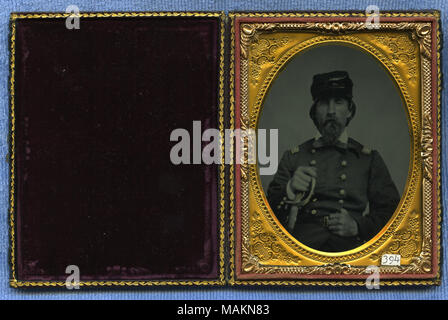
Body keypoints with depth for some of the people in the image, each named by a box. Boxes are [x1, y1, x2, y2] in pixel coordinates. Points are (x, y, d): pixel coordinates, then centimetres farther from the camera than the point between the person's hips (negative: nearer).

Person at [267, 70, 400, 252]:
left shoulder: (370, 159, 20)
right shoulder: (292, 157, 20)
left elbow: (391, 211, 15)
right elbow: (271, 209, 14)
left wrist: (358, 226, -4)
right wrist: (289, 191, -8)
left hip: (349, 244, 0)